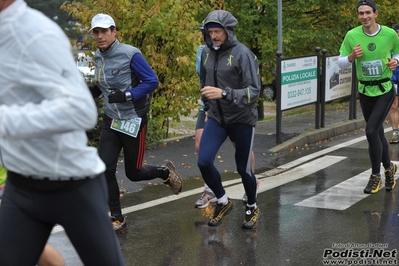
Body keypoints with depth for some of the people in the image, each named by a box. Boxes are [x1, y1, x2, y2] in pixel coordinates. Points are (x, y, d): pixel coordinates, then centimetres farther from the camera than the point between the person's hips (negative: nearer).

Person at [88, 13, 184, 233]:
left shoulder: (130, 54, -17)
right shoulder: (98, 57, 3)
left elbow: (152, 81, -15)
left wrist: (127, 95, -26)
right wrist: (90, 93, -1)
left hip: (133, 120, -6)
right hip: (110, 121, 6)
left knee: (133, 173, 4)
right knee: (105, 170, -5)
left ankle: (165, 172, 36)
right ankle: (117, 220, 7)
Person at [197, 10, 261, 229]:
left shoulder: (242, 54, -17)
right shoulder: (207, 53, 1)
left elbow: (253, 91, -22)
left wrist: (223, 93, -34)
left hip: (242, 119, -4)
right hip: (216, 118, 4)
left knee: (243, 168, 7)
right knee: (204, 162, -11)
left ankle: (252, 207, 34)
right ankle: (223, 202, 14)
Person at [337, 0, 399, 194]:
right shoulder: (352, 36, -7)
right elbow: (340, 63, 0)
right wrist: (352, 57, -20)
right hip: (365, 91, 3)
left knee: (371, 131, -15)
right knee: (378, 133, 13)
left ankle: (375, 176, 0)